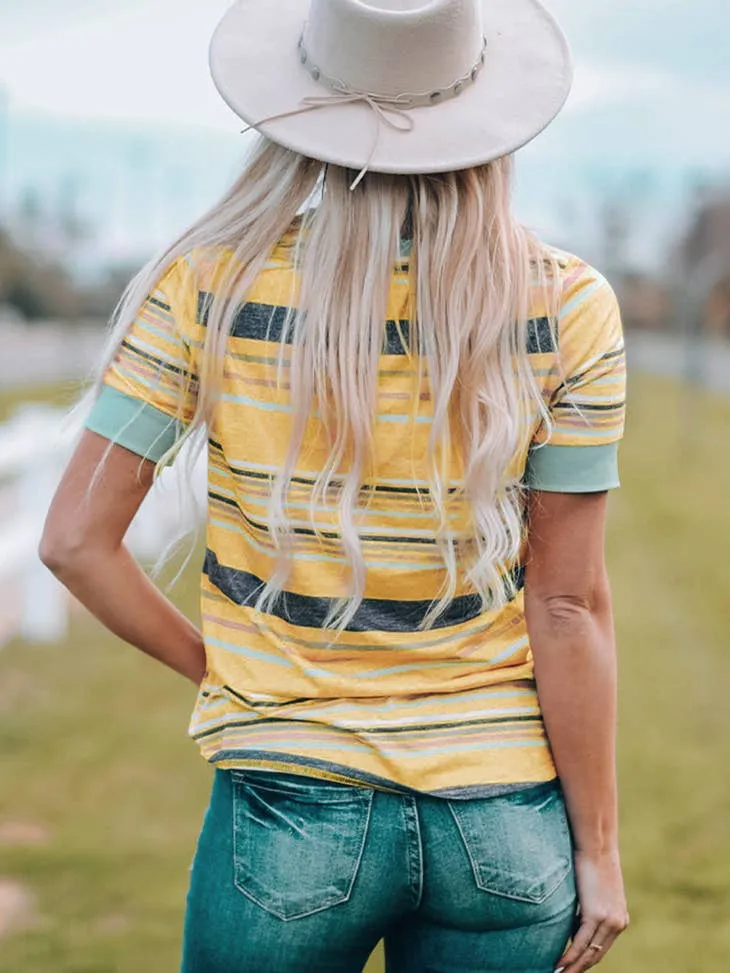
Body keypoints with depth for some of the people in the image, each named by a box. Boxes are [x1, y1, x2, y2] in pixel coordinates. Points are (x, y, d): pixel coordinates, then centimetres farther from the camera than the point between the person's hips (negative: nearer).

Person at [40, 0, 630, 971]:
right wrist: (598, 850, 1)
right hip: (504, 824, 1)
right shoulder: (565, 307, -10)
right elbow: (568, 607, -7)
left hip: (290, 813, 0)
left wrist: (207, 662, 8)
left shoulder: (210, 286, -10)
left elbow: (76, 541, -8)